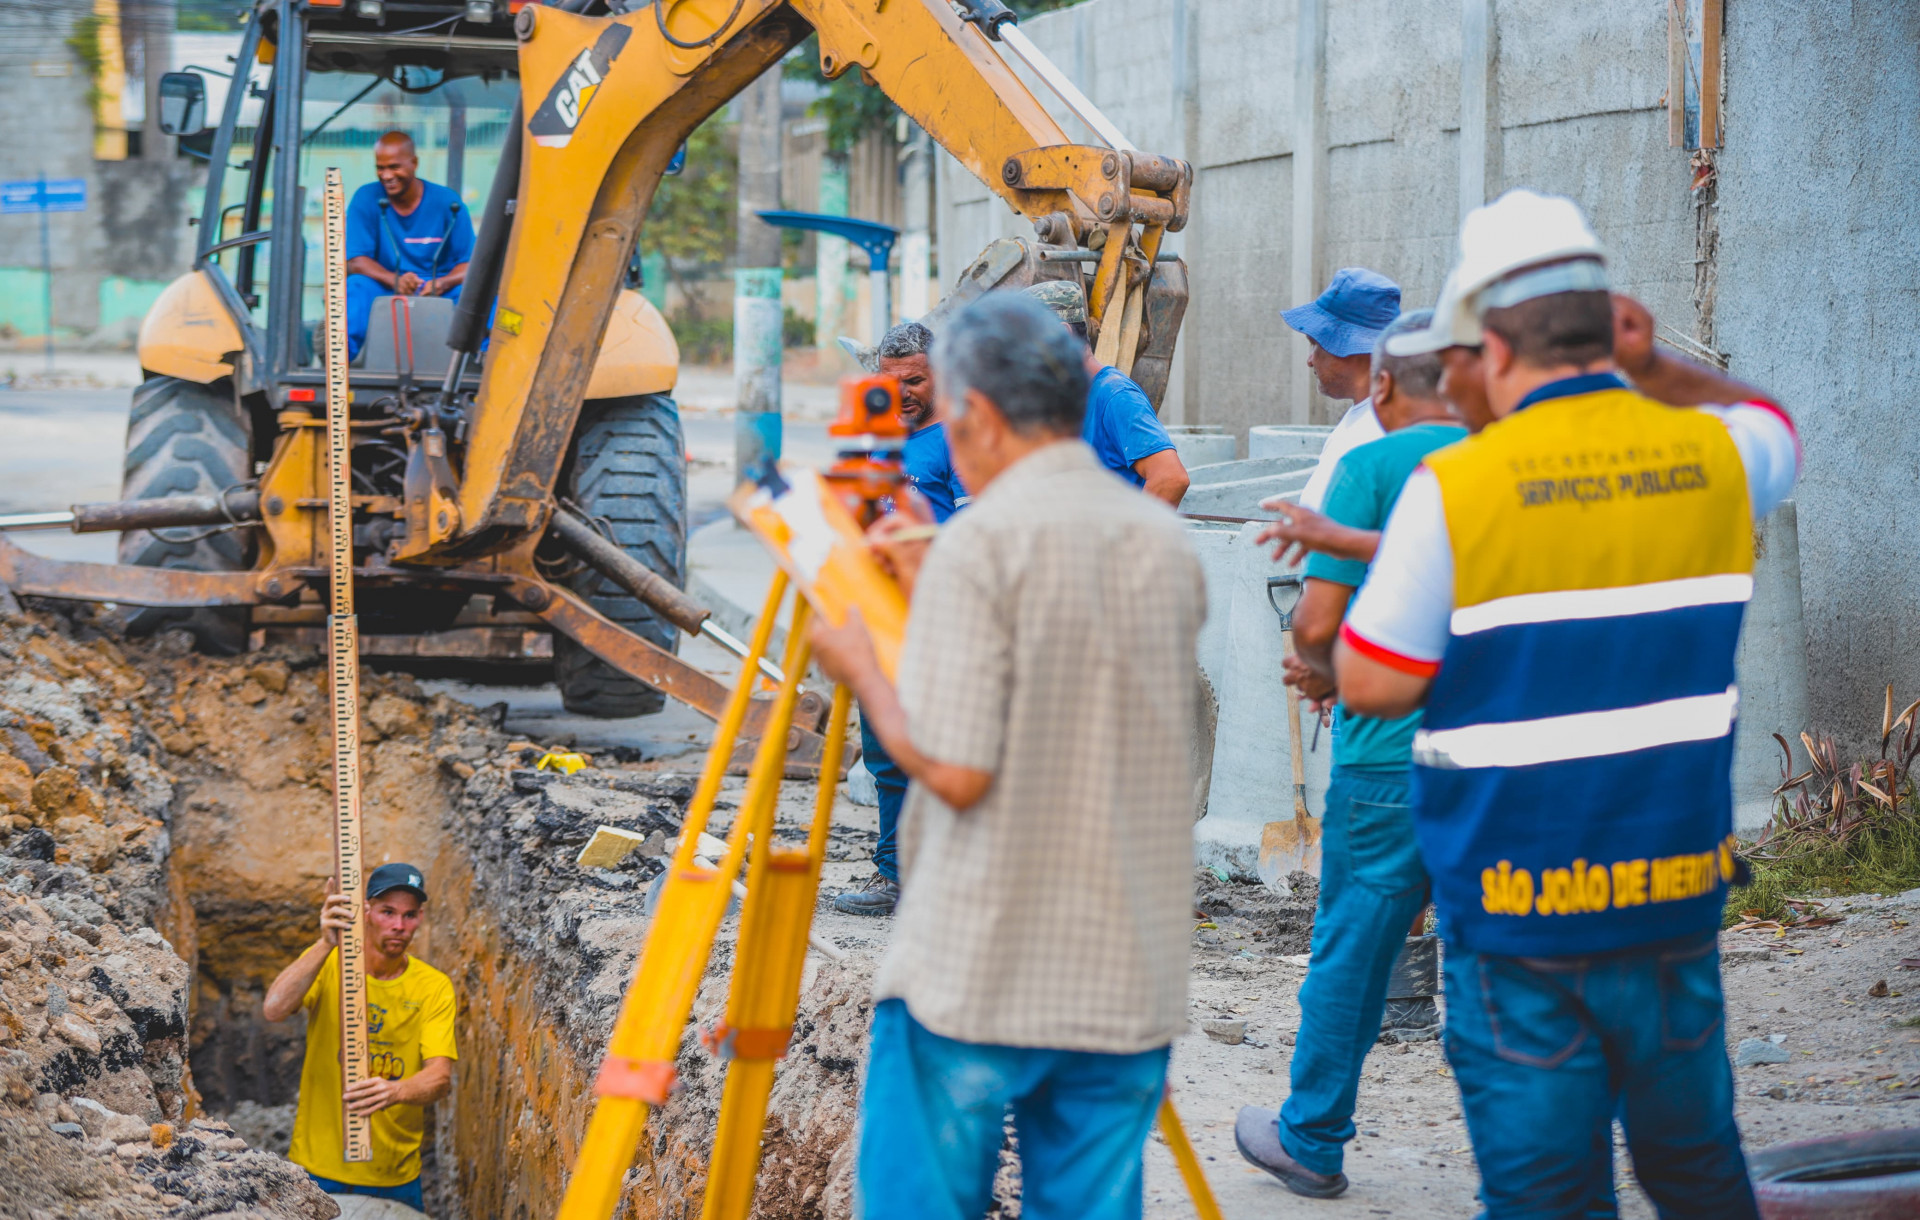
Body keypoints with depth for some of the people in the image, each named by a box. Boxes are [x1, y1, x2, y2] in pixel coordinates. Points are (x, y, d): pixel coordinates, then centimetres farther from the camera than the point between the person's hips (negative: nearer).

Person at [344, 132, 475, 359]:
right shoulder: (366, 199, 1)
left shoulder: (447, 202, 0)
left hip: (438, 294, 0)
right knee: (355, 286, -32)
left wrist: (443, 283, -26)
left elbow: (470, 262, -2)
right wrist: (394, 280, -27)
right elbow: (355, 261, -7)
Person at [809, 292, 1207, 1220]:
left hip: (973, 978, -6)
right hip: (1131, 982, 6)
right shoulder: (1167, 543, 8)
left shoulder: (981, 543, -13)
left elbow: (955, 768, -17)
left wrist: (862, 667, 0)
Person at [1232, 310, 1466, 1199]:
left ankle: (1311, 1141, 22)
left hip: (1389, 755, -3)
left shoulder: (1371, 466, -8)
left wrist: (1322, 673, 9)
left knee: (1350, 949, 9)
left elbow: (1316, 622, -14)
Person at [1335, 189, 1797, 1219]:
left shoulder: (1454, 487, -13)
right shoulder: (1710, 455, 2)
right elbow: (1771, 423, 28)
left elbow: (1372, 685, -11)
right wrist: (1657, 367, 14)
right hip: (1677, 899, 4)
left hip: (1518, 912, -4)